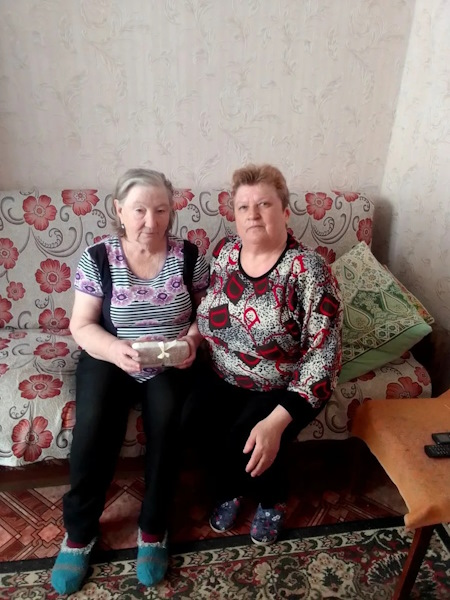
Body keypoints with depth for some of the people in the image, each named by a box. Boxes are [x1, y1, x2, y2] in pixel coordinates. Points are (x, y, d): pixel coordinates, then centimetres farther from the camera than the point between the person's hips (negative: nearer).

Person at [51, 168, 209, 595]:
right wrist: (115, 349, -24)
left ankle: (153, 528, -2)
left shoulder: (188, 256, -2)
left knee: (166, 419, -27)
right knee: (93, 427, -24)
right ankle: (79, 532, 4)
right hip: (110, 358, 0)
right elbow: (81, 326, -4)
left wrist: (193, 339, -18)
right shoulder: (97, 258, -4)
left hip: (171, 363, 1)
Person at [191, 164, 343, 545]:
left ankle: (273, 499, 19)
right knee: (187, 423, -18)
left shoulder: (308, 270, -21)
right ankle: (229, 488, 18)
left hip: (283, 388, -4)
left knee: (252, 445, -22)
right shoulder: (224, 252, -3)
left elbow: (323, 356, -23)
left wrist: (277, 421, -30)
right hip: (223, 378, 4)